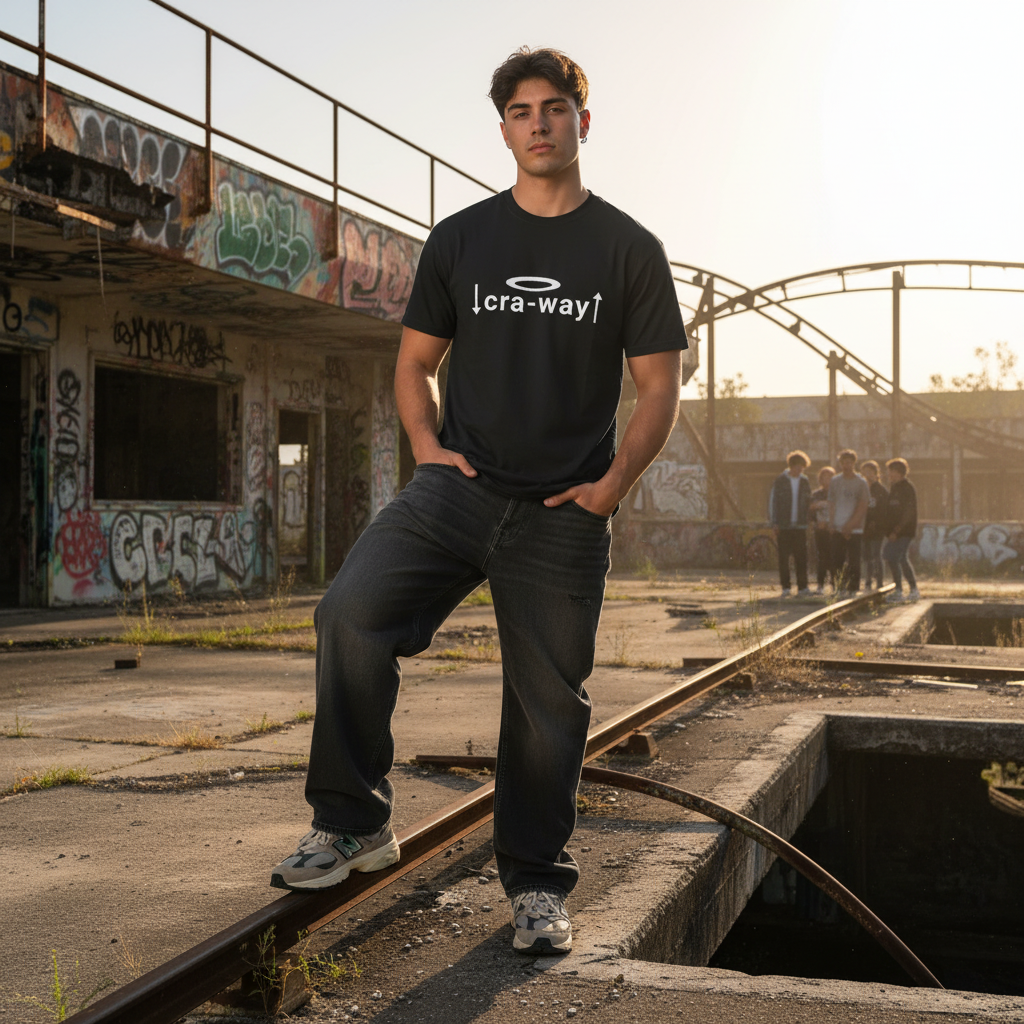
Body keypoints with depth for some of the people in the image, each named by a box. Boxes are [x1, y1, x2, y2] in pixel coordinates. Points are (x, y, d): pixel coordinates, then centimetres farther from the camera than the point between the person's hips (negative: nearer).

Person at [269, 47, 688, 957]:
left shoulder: (629, 250, 6)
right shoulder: (460, 239, 11)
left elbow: (660, 388, 7)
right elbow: (415, 363, 17)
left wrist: (614, 482, -6)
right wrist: (428, 448, 0)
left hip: (563, 514, -1)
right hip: (459, 485, 1)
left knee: (549, 698, 3)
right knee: (352, 610, -21)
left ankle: (537, 885, 19)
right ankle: (355, 823, -6)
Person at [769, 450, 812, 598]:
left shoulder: (805, 482, 10)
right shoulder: (780, 481, 0)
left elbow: (808, 503, 17)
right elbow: (772, 501, 0)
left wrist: (808, 520, 9)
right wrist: (774, 522, -6)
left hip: (800, 526, 2)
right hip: (783, 526, -2)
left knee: (801, 557, -1)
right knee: (784, 557, 1)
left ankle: (802, 587, 4)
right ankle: (785, 587, 7)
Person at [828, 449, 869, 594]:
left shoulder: (861, 482, 0)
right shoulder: (834, 481, 10)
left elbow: (862, 507, -4)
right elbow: (832, 504, 12)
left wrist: (850, 525, -11)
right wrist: (832, 524, 1)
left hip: (854, 529, -3)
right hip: (838, 528, 3)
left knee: (853, 562, -3)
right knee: (836, 561, 0)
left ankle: (853, 589, 5)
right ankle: (840, 589, 12)